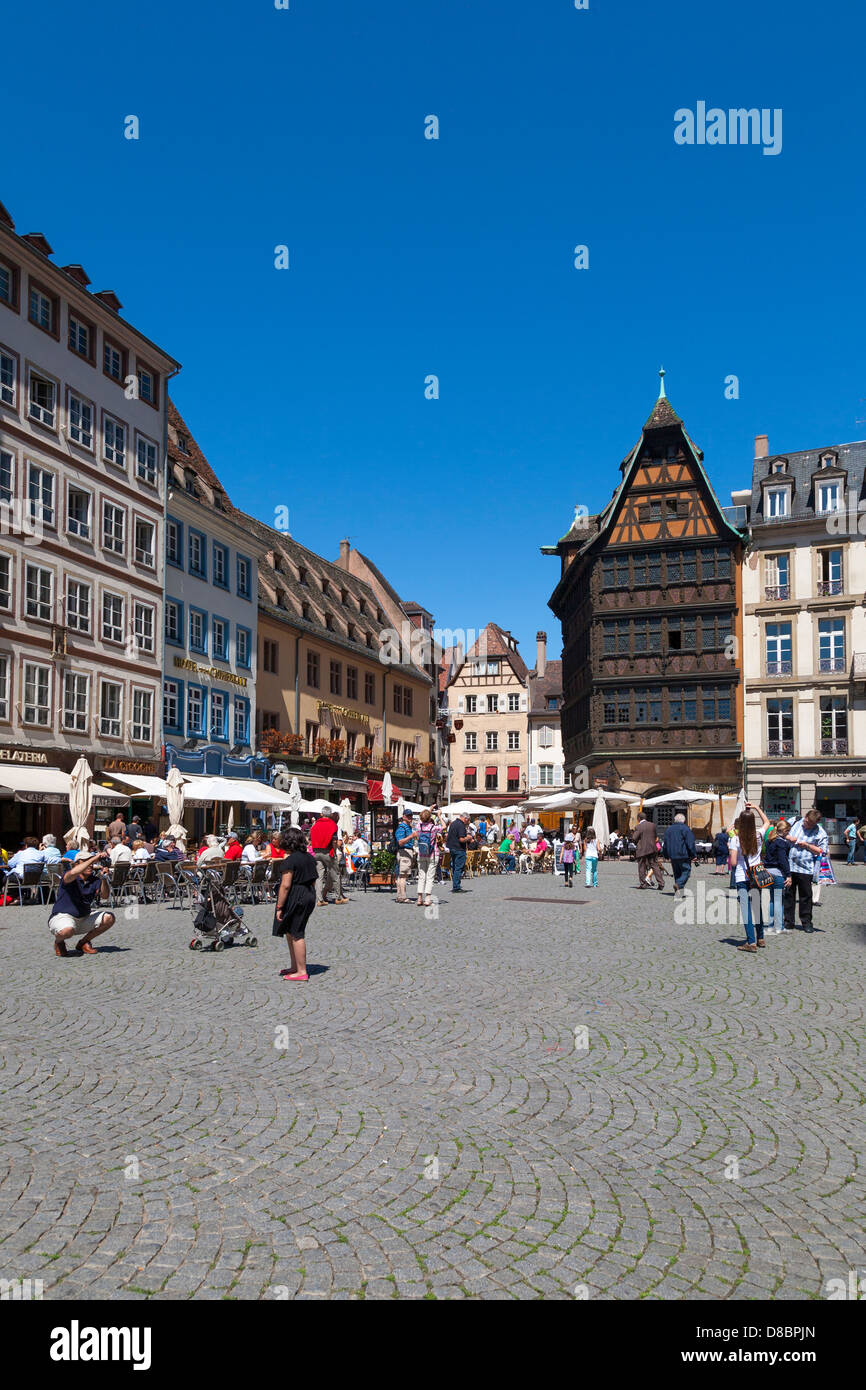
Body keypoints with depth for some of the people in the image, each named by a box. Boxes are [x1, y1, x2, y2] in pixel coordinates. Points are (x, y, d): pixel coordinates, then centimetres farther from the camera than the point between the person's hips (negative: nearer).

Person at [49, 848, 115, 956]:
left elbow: (104, 896, -12)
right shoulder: (69, 877, -13)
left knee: (109, 918, -11)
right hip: (62, 916, -6)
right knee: (68, 930, -39)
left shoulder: (94, 880, 2)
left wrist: (103, 879, -30)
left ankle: (84, 942, 9)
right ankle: (59, 942, 1)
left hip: (84, 918, 6)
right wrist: (94, 858, -38)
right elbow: (73, 873, -39)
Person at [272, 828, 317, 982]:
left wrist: (279, 907, -15)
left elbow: (285, 885, -19)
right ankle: (295, 967, 27)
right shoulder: (309, 857, 9)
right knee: (291, 932, 19)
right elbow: (313, 880, 14)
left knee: (296, 935, -1)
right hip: (309, 896, 9)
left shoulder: (289, 861, -15)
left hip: (295, 899, -9)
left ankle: (301, 972, 3)